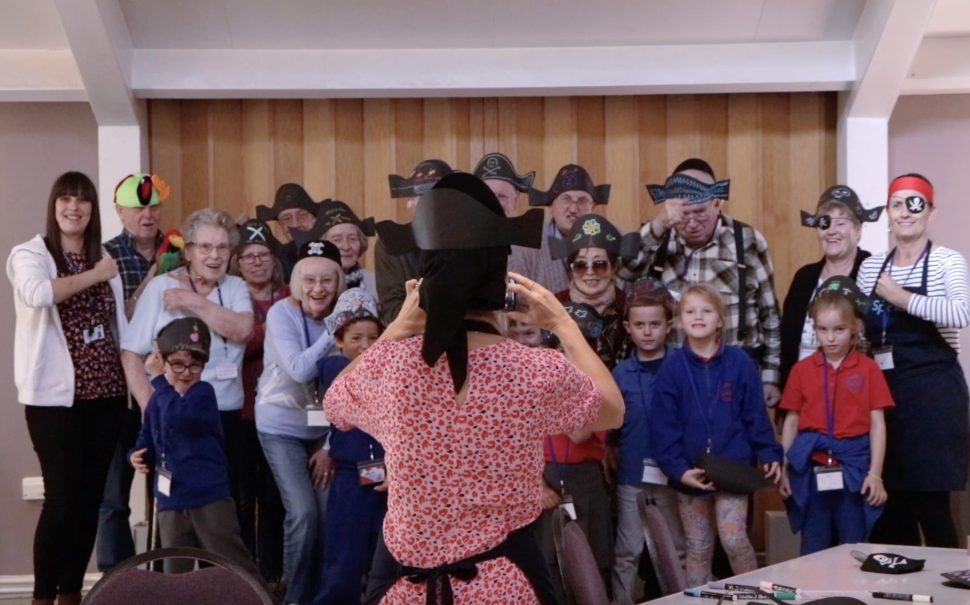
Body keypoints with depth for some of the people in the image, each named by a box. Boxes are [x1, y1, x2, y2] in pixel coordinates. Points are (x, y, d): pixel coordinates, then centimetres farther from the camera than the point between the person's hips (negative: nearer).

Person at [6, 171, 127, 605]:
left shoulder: (105, 258, 12)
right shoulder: (30, 254, -4)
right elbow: (37, 294, -27)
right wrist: (93, 276, -16)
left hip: (105, 394, 5)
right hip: (55, 397, -5)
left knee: (90, 497, 8)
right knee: (62, 498, -9)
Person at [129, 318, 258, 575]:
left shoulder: (203, 393, -11)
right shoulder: (157, 400, 8)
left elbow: (178, 416, -31)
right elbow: (147, 440, 19)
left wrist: (158, 378, -23)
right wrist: (137, 455, -3)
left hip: (210, 497, -6)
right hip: (171, 501, 6)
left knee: (233, 564, 0)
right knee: (175, 571, 12)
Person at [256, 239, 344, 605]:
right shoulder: (282, 313, -16)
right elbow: (299, 371, -28)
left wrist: (331, 445, -4)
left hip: (322, 429, 4)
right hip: (281, 427, -4)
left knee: (329, 513, 0)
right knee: (303, 512, -13)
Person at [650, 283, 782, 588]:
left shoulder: (739, 362, -2)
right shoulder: (672, 366, -4)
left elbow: (755, 415, 3)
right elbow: (663, 425, -6)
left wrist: (769, 454, -3)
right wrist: (677, 469, -14)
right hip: (690, 472, 1)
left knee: (734, 539, -11)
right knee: (698, 548, 10)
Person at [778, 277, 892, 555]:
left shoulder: (868, 369, 0)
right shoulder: (802, 369, 4)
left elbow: (877, 423, -1)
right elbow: (791, 421, 8)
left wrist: (875, 473, -6)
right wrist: (784, 468, 5)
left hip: (853, 468, -1)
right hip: (811, 468, 1)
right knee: (813, 550, 9)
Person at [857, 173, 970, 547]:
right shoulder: (871, 267, 12)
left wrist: (901, 297, -20)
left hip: (932, 390, -5)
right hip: (884, 391, 5)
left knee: (930, 502, -5)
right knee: (892, 501, 7)